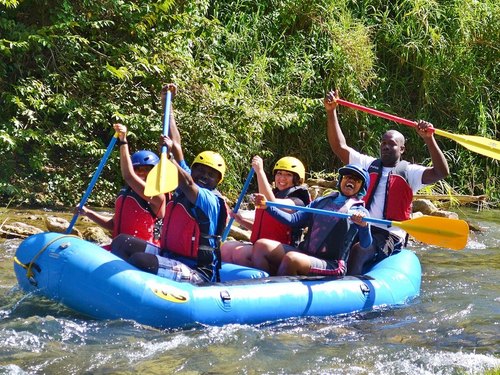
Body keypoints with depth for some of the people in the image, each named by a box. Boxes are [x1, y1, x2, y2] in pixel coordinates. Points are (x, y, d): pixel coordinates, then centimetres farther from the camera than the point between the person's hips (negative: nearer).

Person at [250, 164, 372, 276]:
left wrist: (364, 226, -33)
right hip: (304, 254, 6)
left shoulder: (360, 213, 4)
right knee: (261, 246, -10)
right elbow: (294, 219, 14)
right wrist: (267, 206, 4)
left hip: (331, 265, -6)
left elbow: (365, 245, -12)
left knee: (291, 258, -33)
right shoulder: (321, 202, 20)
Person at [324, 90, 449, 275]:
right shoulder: (369, 165, 19)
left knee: (358, 253, -33)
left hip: (390, 235, -4)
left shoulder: (409, 171, 7)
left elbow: (442, 172, -8)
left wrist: (429, 140, -19)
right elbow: (340, 147, 15)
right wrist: (331, 112, 6)